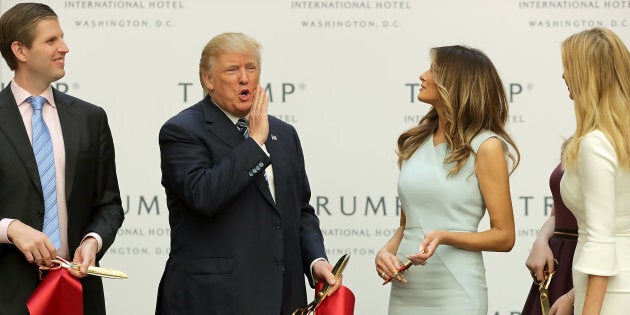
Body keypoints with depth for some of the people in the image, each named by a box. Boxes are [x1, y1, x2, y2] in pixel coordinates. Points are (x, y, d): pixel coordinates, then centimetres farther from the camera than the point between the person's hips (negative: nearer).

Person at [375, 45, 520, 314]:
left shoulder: (485, 146, -6)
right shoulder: (415, 143, 11)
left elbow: (504, 237, -6)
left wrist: (444, 237, -20)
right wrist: (386, 251, -3)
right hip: (404, 290, 5)